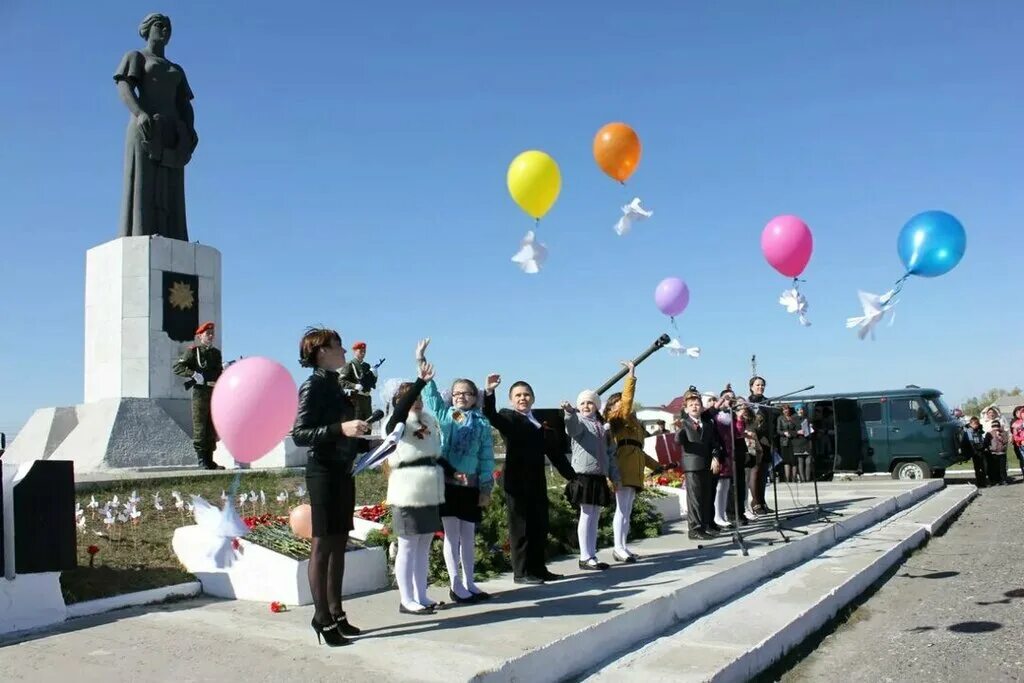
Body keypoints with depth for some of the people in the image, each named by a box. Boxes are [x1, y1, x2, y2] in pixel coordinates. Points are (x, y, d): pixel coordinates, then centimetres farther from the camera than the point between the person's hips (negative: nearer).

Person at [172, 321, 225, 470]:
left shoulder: (216, 352, 18)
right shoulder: (192, 351, 0)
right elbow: (177, 367, -9)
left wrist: (224, 370, 0)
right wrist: (194, 374, -20)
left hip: (215, 392, 6)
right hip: (200, 392, -6)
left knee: (213, 429, 7)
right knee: (200, 427, -4)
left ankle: (209, 460, 13)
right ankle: (202, 460, 0)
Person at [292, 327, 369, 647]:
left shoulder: (335, 385, 14)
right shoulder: (313, 386, -10)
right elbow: (299, 434, -19)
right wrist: (340, 428, -27)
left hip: (343, 472, 8)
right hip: (324, 473, -8)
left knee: (338, 545, 11)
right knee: (322, 545, -3)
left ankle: (336, 613, 19)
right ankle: (322, 619, 3)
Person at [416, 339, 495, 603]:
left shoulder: (482, 423, 4)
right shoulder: (444, 416, 6)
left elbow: (487, 458, 3)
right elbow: (430, 392, 1)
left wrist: (486, 488, 0)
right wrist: (422, 363, -6)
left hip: (471, 485, 1)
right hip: (446, 482, -1)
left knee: (468, 536, 10)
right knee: (452, 535, 3)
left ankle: (469, 583, 20)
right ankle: (455, 585, 10)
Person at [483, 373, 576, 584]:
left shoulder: (541, 420, 16)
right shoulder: (508, 417, 0)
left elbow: (554, 451, 17)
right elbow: (491, 416, -23)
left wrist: (571, 475, 16)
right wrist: (489, 392, -38)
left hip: (537, 480, 6)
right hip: (516, 480, -6)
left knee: (540, 526, 11)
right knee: (520, 526, -1)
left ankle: (538, 568, 21)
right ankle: (521, 572, 6)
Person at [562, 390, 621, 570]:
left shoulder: (601, 426, 18)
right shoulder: (579, 422, -3)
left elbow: (610, 453, 21)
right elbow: (572, 427, -30)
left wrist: (615, 476, 17)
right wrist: (570, 412, -52)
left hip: (599, 478, 7)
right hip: (584, 476, -7)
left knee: (595, 518, 10)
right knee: (586, 516, -6)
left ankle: (592, 556, 16)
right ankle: (585, 558, -1)